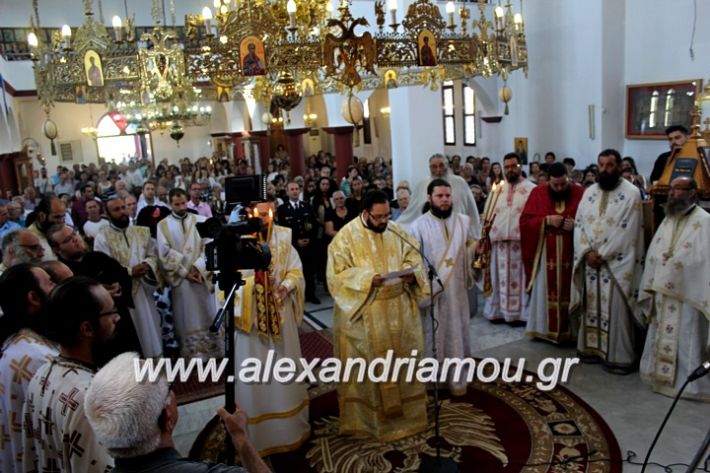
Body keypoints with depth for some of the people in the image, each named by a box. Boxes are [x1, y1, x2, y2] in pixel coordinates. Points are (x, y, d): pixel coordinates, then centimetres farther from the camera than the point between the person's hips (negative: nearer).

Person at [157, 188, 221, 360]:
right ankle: (192, 353, 9)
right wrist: (185, 272, -11)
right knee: (187, 318, 2)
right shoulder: (163, 225, 2)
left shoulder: (197, 220, 7)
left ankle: (211, 351, 15)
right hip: (180, 277, -2)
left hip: (201, 274, 2)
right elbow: (165, 253, -5)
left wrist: (198, 267, -12)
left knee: (207, 314, 5)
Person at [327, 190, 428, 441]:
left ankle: (404, 411, 32)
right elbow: (338, 274, -14)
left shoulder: (397, 231, 6)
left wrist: (411, 272, -11)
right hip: (363, 313, -5)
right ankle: (367, 415, 21)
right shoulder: (346, 236, -10)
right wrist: (368, 278, -25)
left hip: (399, 309, 5)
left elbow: (413, 257, 12)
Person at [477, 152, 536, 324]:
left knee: (518, 278, 1)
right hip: (498, 241, 4)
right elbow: (487, 216, 12)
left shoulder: (532, 189, 0)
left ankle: (519, 312, 10)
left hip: (521, 241, -4)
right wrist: (481, 239, 6)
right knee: (499, 277, 9)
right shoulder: (497, 190, 14)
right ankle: (499, 311, 18)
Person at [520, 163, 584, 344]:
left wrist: (577, 224, -18)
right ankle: (544, 329, 14)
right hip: (545, 252, 1)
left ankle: (569, 330, 12)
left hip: (571, 252, 0)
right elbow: (525, 221, -1)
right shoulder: (538, 193, 1)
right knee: (546, 290, 5)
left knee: (569, 291, 3)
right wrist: (546, 220, -16)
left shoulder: (580, 193, 0)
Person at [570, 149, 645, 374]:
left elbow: (626, 231, -13)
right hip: (589, 260, 5)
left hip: (617, 262, -5)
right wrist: (587, 252, -8)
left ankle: (619, 356, 7)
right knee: (591, 306, 11)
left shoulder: (631, 193, -7)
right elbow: (579, 224, 6)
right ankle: (591, 348, 22)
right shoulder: (589, 192, 10)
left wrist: (602, 255, -14)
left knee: (615, 309, -2)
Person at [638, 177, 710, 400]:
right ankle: (662, 376, 30)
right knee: (662, 341, 16)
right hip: (662, 295, 7)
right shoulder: (667, 221, 11)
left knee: (685, 344, 3)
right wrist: (650, 294, 10)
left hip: (687, 297, -7)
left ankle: (688, 383, 17)